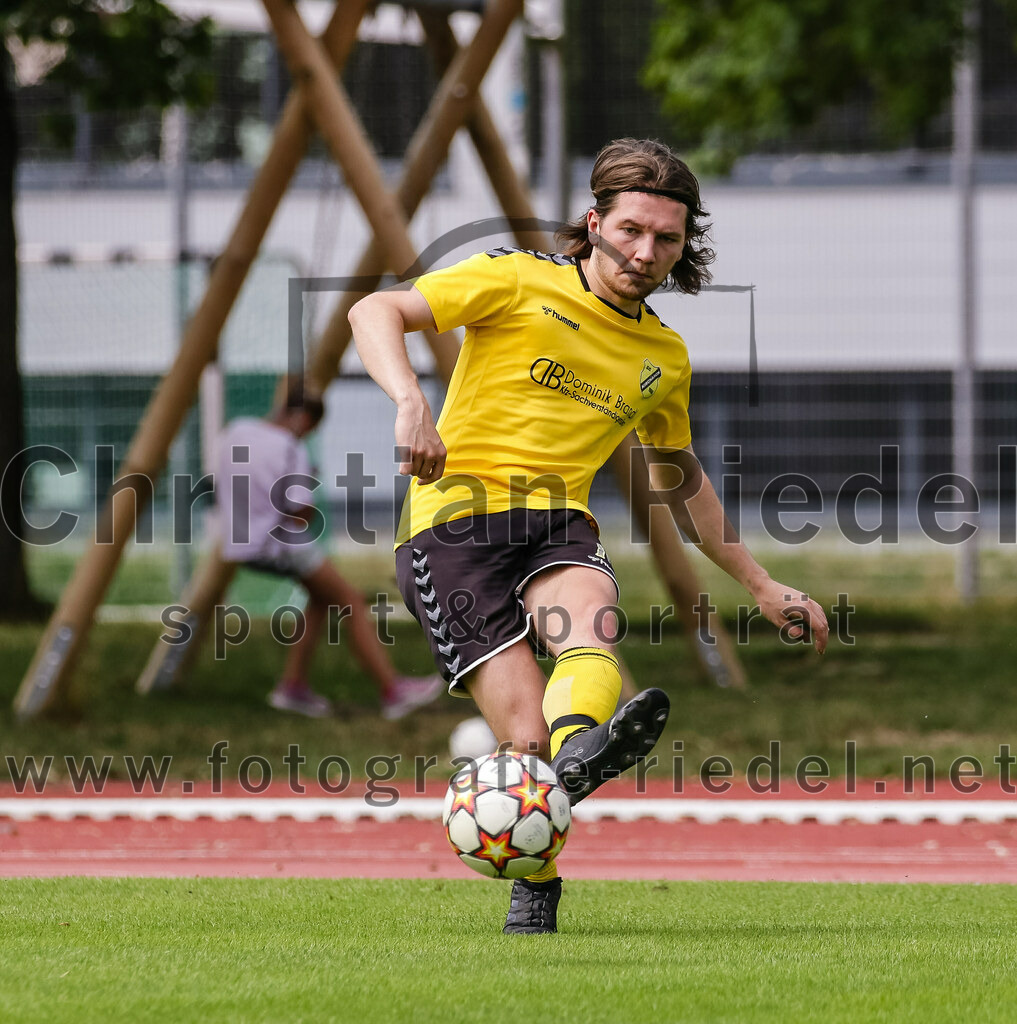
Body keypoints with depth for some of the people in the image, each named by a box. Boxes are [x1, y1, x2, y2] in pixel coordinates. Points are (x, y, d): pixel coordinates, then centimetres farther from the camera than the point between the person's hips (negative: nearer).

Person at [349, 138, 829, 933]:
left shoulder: (666, 358, 21)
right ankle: (534, 895, 0)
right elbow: (376, 311, -3)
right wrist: (411, 403, -22)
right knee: (527, 738, -22)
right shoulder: (520, 282, 5)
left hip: (558, 524, 3)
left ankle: (580, 749, -65)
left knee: (589, 622, -37)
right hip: (456, 517, -3)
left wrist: (761, 585, 36)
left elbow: (681, 482, 37)